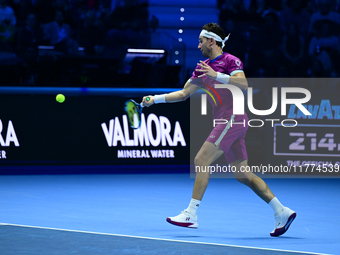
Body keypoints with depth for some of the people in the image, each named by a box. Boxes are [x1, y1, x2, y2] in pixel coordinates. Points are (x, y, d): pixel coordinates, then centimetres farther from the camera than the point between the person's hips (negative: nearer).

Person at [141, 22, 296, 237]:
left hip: (232, 119, -9)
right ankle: (282, 212, 9)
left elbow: (243, 84, -22)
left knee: (202, 160, -14)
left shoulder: (230, 60, -5)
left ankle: (191, 214, -14)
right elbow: (183, 93, 23)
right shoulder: (203, 67, 19)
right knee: (242, 174, 7)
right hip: (225, 122, 9)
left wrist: (217, 75, -28)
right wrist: (156, 99, 16)